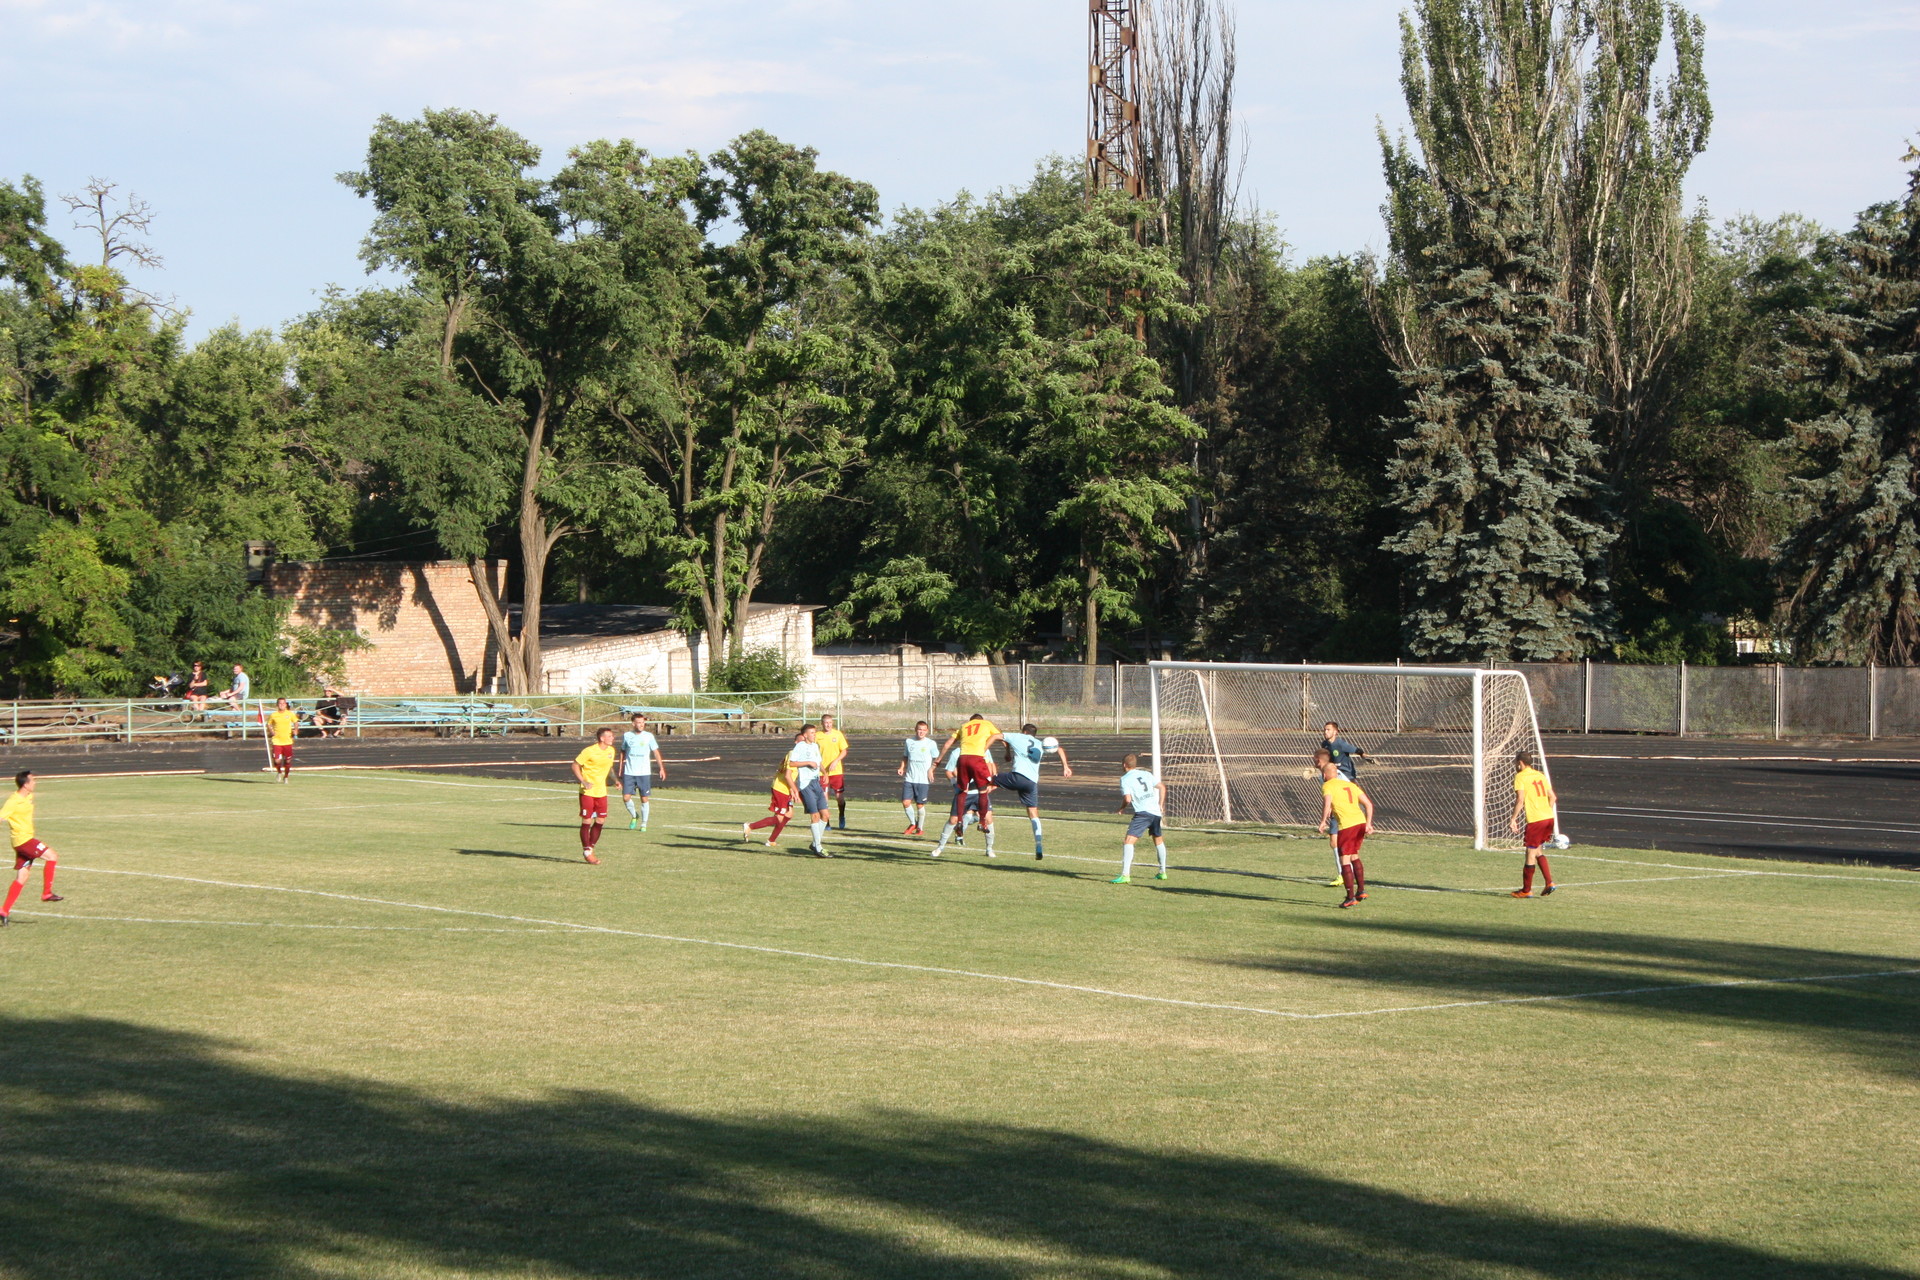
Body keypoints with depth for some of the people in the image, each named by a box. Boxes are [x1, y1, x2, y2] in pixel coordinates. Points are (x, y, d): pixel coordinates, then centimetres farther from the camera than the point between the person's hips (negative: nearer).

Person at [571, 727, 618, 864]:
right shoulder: (590, 751, -16)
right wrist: (583, 782, -20)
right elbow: (575, 765, -10)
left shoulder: (611, 750, 5)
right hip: (587, 791, -6)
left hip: (601, 791, 6)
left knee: (601, 821, 4)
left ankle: (590, 848, 19)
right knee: (587, 821, -2)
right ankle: (586, 851, 8)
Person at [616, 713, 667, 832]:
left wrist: (662, 769, -2)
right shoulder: (627, 736, 3)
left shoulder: (649, 736, -1)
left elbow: (656, 753, 5)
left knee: (645, 799, -1)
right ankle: (634, 816, 21)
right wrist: (620, 770, 14)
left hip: (644, 773, -1)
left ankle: (644, 824, 13)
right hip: (629, 773, 1)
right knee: (626, 797, -6)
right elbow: (622, 752, 15)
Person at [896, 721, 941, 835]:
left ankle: (920, 828, 16)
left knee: (920, 804, -1)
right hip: (909, 778, 3)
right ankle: (913, 824, 17)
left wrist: (931, 770, -9)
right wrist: (902, 768, 6)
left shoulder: (930, 743, -2)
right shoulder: (909, 742, 7)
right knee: (905, 802, -6)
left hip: (923, 780, -3)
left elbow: (937, 758, 5)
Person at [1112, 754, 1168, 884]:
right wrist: (1161, 805, 22)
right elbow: (1162, 787, 16)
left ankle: (1125, 875, -26)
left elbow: (1128, 799, -10)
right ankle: (1162, 872, 38)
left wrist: (1122, 808, 10)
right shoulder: (1146, 774, 17)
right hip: (1156, 812, 7)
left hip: (1143, 812, -7)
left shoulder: (1125, 779, -1)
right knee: (1158, 839, 27)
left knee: (1129, 840, -12)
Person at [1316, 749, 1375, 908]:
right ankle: (1361, 890, 24)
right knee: (1354, 856, 23)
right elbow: (1368, 804, 16)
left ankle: (1351, 896, -1)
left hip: (1346, 825, -6)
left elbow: (1327, 803, -17)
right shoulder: (1350, 784, 21)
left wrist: (1323, 822, -10)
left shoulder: (1327, 785, 3)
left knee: (1345, 860, 1)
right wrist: (1368, 823, 13)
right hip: (1361, 822, 6)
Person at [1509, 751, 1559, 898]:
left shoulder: (1520, 777, -4)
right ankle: (1549, 882, 9)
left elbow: (1520, 800, -15)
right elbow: (1553, 797, 16)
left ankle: (1526, 890, 9)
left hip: (1535, 820, -7)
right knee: (1538, 851, 19)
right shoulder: (1541, 775, 16)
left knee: (1531, 854, 2)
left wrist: (1513, 819, -11)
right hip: (1549, 817, 7)